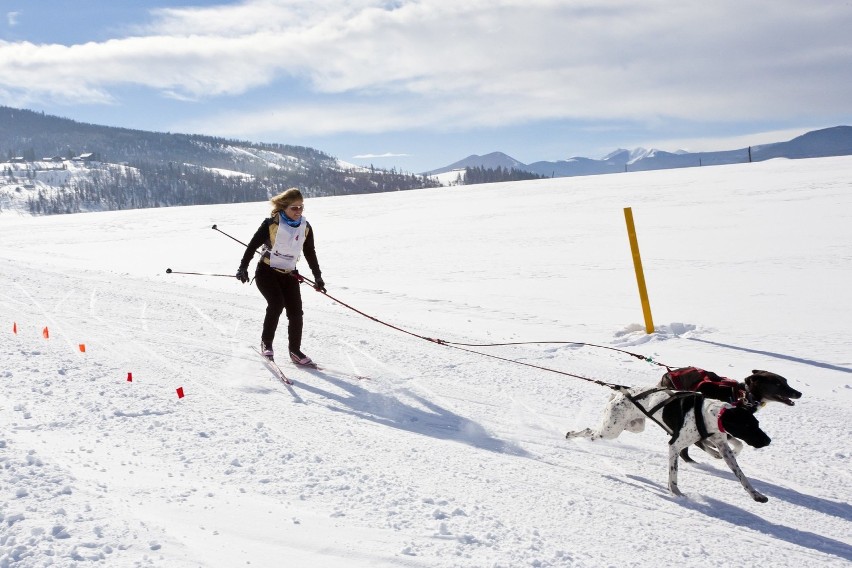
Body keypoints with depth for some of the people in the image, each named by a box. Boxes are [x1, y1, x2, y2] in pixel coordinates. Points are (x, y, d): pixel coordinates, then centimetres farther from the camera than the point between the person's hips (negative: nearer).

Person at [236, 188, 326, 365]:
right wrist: (243, 267, -13)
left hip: (289, 275, 4)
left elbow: (310, 253, 12)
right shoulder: (272, 223, -13)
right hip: (266, 272, -4)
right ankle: (266, 343, -5)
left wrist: (318, 277, 12)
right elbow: (253, 245, -8)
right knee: (277, 304, -24)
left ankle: (295, 350, 10)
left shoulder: (305, 227, 2)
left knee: (296, 311, -5)